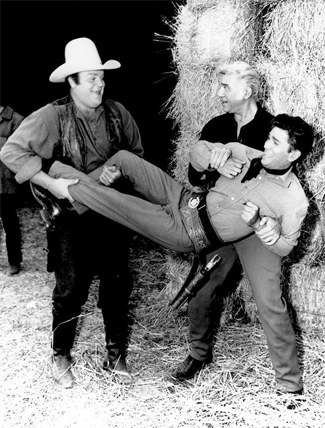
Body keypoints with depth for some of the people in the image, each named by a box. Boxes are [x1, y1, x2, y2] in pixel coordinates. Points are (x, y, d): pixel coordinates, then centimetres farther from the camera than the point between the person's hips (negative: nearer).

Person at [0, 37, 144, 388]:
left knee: (117, 287, 11)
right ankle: (61, 357, 29)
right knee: (70, 290, 6)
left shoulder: (117, 113, -3)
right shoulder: (53, 116, -15)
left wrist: (119, 170, -10)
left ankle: (116, 356, 29)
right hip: (74, 218, -3)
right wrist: (51, 184, -22)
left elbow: (136, 153, 10)